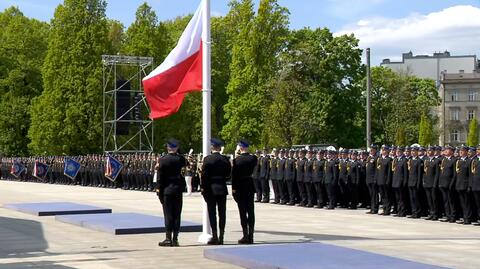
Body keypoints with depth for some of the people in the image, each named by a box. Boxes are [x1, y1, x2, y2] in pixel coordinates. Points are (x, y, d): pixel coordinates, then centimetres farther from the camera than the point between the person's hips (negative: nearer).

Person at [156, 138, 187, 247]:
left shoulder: (163, 160, -8)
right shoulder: (180, 159, -2)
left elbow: (160, 177, -8)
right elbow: (185, 164, 23)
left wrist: (159, 190, -1)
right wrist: (177, 153, 13)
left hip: (167, 190, -2)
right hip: (178, 189, 2)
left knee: (168, 215, 0)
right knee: (177, 215, 6)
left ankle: (168, 238, -1)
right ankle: (175, 239, 7)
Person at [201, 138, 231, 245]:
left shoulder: (207, 159, -9)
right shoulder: (225, 159, 1)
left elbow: (204, 175, -11)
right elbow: (228, 174, 5)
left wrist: (203, 187, -4)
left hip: (211, 188, -3)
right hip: (222, 188, 3)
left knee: (212, 212, 0)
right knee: (222, 212, 7)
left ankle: (214, 236, -3)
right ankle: (221, 237, 8)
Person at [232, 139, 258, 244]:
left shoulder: (237, 159, -11)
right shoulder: (253, 158, -3)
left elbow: (234, 175, -10)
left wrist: (233, 188, -6)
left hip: (240, 188, -3)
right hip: (250, 187, 3)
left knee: (242, 212, 1)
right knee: (251, 211, 7)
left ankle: (246, 235, -1)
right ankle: (250, 236, 8)